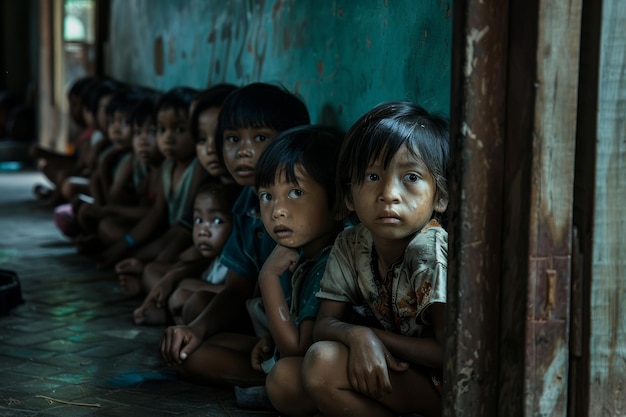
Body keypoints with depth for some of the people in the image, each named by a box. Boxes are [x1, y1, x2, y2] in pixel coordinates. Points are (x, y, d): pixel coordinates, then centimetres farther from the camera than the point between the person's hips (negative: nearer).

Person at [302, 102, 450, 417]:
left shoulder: (433, 250, -24)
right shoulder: (351, 245, -3)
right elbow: (324, 324, -1)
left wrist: (377, 336, -15)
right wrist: (356, 335, -24)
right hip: (386, 370, 7)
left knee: (322, 362, -25)